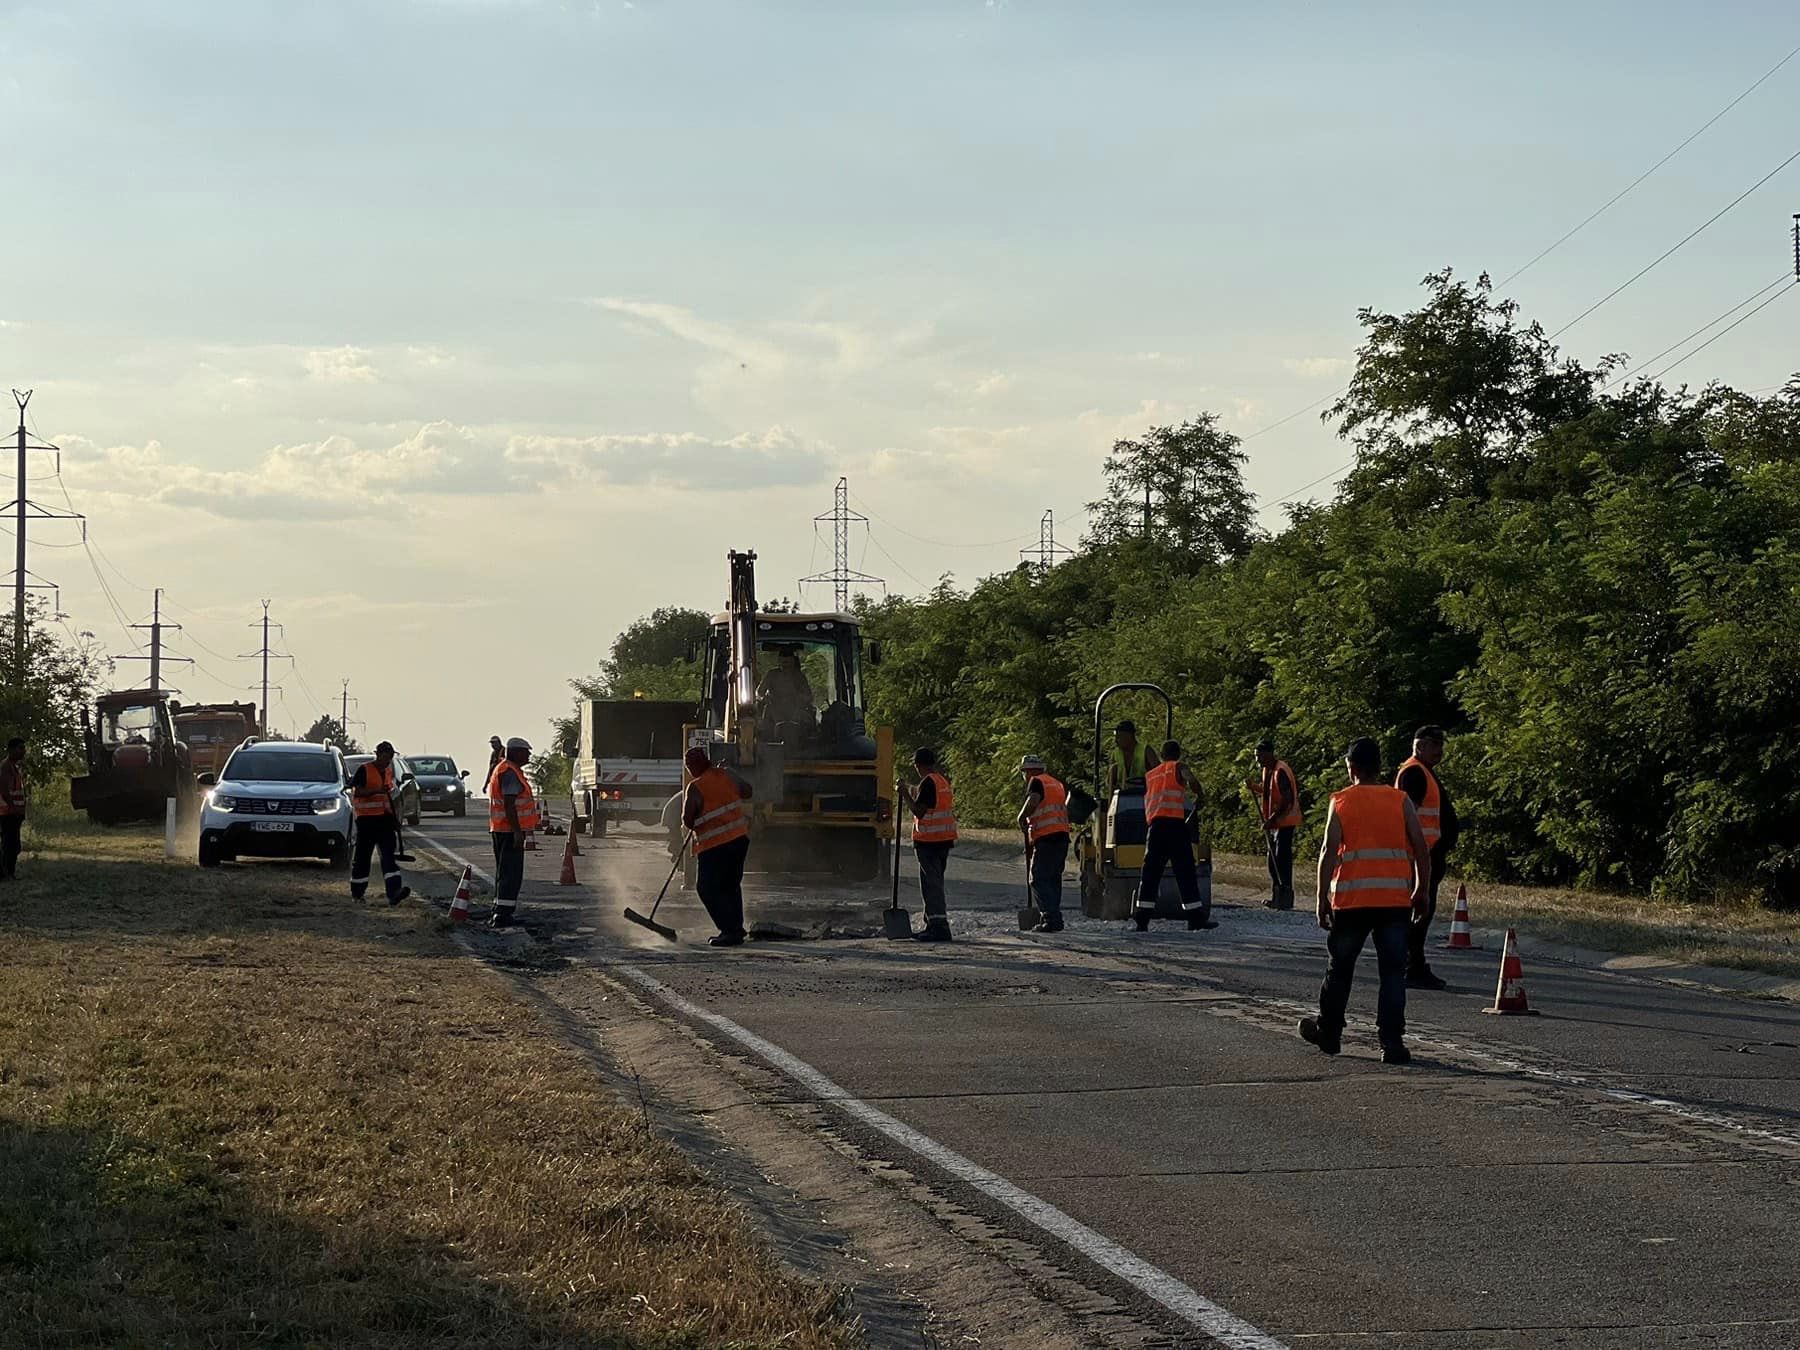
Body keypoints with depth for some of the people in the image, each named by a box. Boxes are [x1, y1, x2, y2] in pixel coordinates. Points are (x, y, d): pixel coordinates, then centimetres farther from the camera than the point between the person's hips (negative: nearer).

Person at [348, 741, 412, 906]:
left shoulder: (389, 771, 15)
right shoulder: (364, 770, -6)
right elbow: (356, 792, -16)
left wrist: (395, 817, 23)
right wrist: (377, 790, -28)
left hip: (385, 818, 5)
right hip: (367, 818, -5)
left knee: (389, 854, -9)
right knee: (362, 856, 3)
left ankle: (394, 892, -20)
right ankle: (357, 892, 17)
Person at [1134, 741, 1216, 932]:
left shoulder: (1149, 775, 23)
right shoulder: (1178, 767, 8)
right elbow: (1191, 781, -12)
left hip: (1153, 825, 4)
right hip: (1174, 823, -4)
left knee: (1150, 871, 4)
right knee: (1185, 871, -1)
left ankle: (1142, 918, -4)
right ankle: (1196, 917, -2)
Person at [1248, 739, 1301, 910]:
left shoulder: (1280, 772, -19)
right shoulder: (1267, 770, 10)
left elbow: (1287, 800, -23)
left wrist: (1272, 819, -23)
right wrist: (1256, 787, 3)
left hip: (1285, 821, -10)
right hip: (1274, 823, 10)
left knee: (1282, 859, -10)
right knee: (1273, 860, 13)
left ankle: (1285, 896, -8)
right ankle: (1277, 896, 19)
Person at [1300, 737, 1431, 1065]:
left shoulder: (1341, 802, 2)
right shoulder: (1401, 801, 6)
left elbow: (1329, 852, -4)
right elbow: (1421, 849, 2)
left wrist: (1322, 899, -1)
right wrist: (1420, 891, 13)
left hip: (1351, 899, -1)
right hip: (1395, 899, 1)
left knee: (1339, 967, 15)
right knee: (1393, 972, 1)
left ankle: (1329, 1032, 28)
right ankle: (1392, 1041, -8)